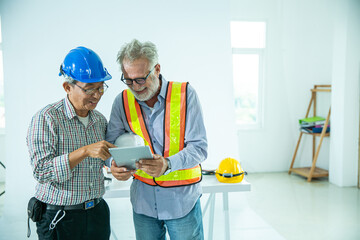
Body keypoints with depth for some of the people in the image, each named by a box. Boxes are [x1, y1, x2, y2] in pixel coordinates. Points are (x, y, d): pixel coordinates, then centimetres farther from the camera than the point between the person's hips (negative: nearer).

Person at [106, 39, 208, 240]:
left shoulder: (185, 94, -9)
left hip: (182, 200, -2)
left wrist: (168, 164, -30)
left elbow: (199, 147, -13)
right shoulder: (122, 102, 0)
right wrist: (115, 165, -20)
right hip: (143, 199, 3)